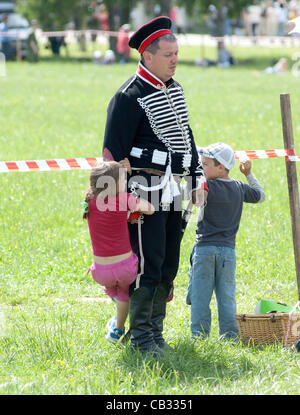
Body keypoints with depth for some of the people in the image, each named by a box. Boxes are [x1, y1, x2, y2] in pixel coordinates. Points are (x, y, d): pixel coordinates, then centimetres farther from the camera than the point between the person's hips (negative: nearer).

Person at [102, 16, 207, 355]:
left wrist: (198, 180, 20)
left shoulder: (175, 90, 14)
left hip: (174, 192, 8)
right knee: (148, 264, -10)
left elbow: (186, 136, 24)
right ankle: (141, 337, -4)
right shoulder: (129, 97, -12)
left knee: (168, 265, 9)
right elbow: (114, 150, -12)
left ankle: (155, 329, 16)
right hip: (147, 190, -8)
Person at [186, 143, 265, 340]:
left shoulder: (208, 187, -10)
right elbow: (260, 195, 24)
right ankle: (230, 336, 8)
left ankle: (199, 336, -2)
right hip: (228, 250, 5)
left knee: (200, 296, 0)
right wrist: (249, 174, 32)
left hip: (205, 248, -5)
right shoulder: (239, 188, 7)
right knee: (226, 296, 9)